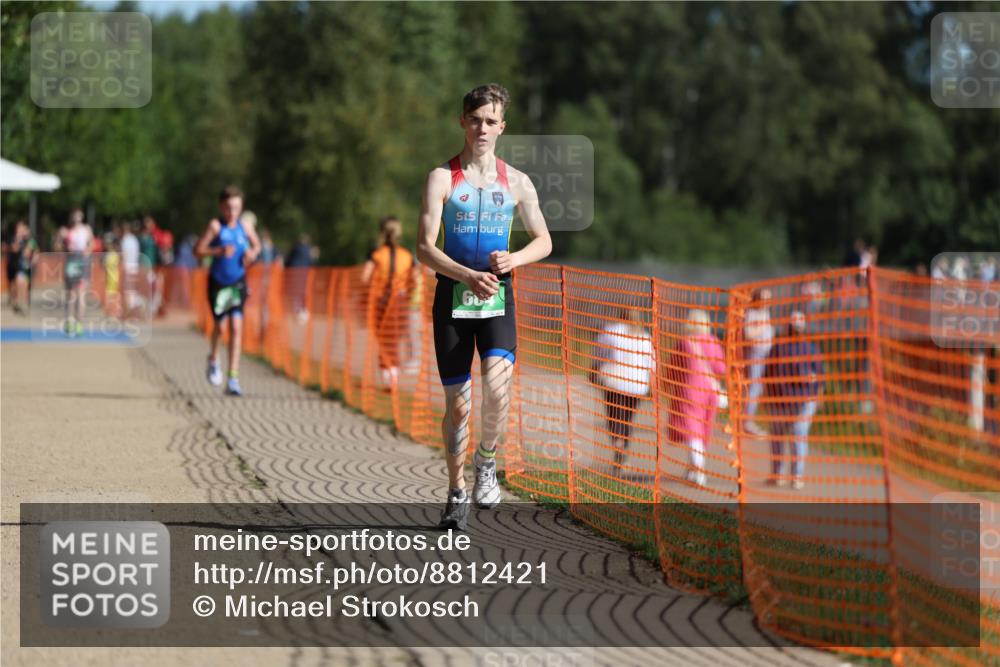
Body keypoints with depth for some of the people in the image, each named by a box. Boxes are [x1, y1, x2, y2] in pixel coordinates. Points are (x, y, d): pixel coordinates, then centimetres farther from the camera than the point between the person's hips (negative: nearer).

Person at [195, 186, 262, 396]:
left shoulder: (244, 227, -1)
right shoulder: (215, 225, -10)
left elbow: (256, 245, 17)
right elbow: (198, 250, -12)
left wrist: (252, 253, -5)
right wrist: (219, 251, -26)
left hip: (238, 283, 2)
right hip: (218, 282, -1)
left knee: (236, 327, -9)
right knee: (219, 325, 6)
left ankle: (233, 379, -8)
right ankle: (213, 359, 40)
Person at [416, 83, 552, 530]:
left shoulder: (516, 183, 7)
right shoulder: (442, 178, -1)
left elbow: (543, 241, 15)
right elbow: (424, 248, -7)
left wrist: (513, 260, -7)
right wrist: (468, 276, -22)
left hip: (498, 298, 1)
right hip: (452, 296, -1)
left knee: (497, 386, -22)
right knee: (457, 403, 4)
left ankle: (486, 462, 4)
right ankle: (457, 493, 20)